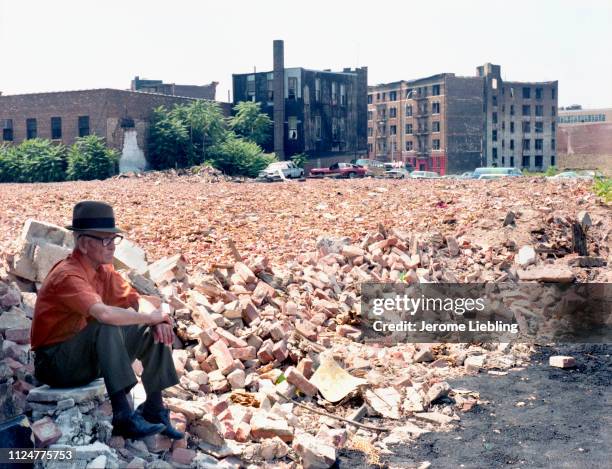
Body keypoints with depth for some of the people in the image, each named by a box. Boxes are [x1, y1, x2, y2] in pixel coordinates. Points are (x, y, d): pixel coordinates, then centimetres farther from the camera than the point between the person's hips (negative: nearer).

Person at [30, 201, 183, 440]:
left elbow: (136, 301, 6)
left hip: (90, 355, 8)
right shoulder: (68, 275, -25)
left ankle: (153, 409, 1)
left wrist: (158, 321, -16)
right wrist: (150, 317, -27)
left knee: (154, 332, -2)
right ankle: (123, 416, -33)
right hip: (56, 364, -8)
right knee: (107, 328, -34)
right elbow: (104, 314, -41)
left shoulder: (103, 270, 2)